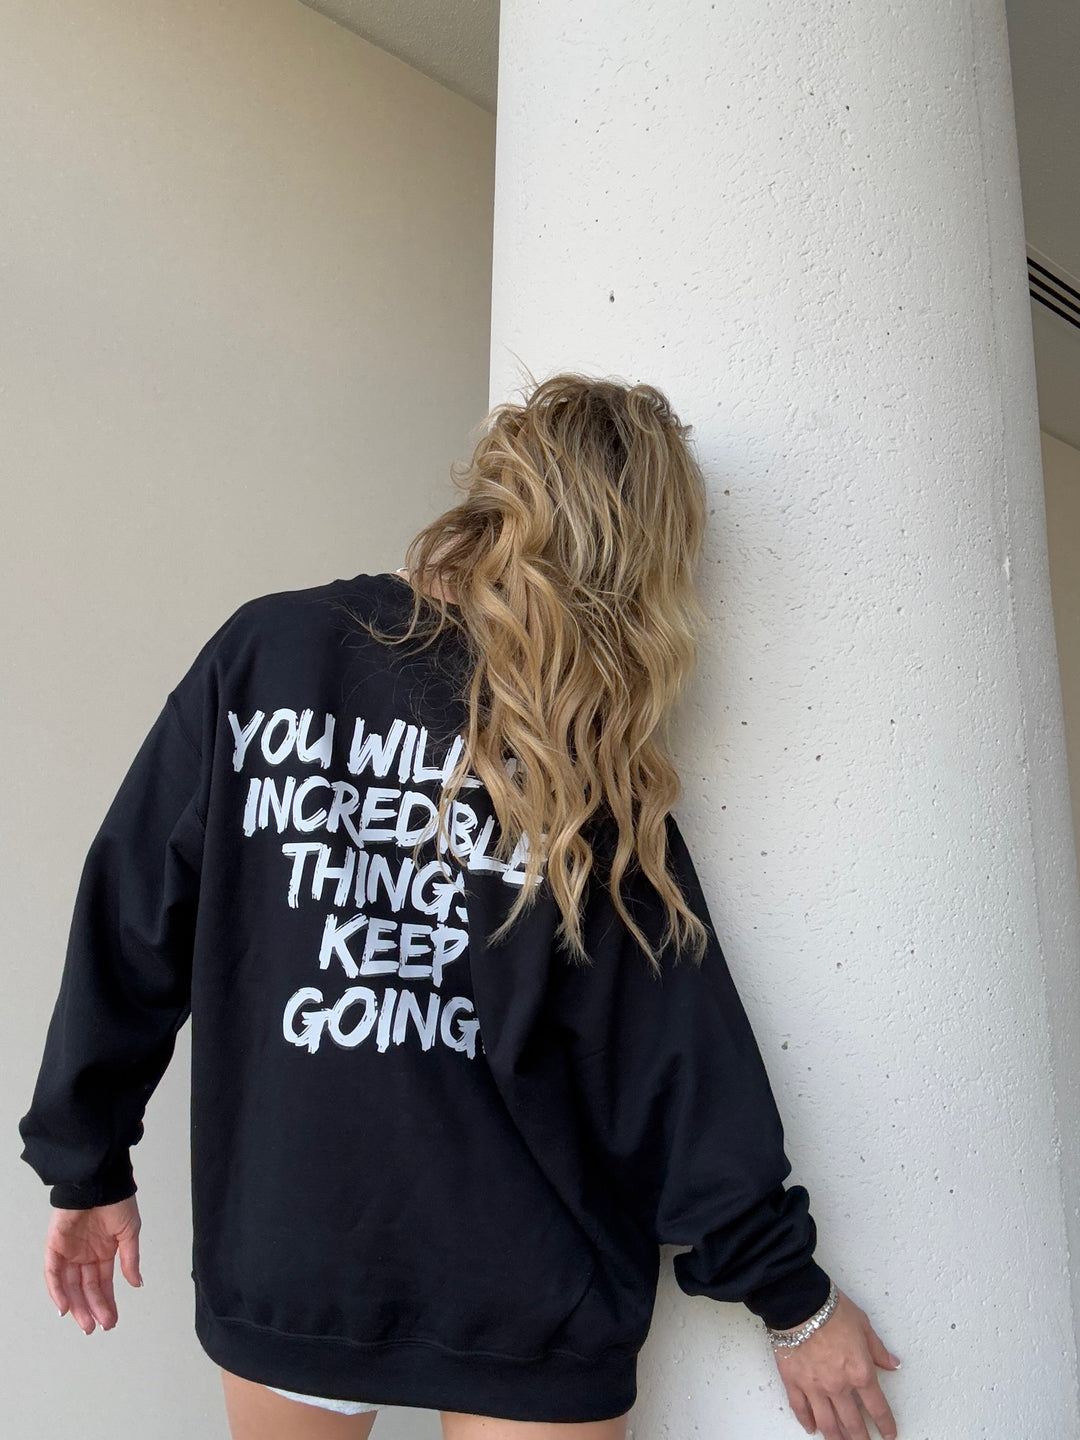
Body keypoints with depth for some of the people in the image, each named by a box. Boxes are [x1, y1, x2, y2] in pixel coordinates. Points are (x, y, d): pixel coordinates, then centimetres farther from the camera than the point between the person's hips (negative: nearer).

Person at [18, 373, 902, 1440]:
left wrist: (87, 1165, 8)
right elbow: (672, 1052, -9)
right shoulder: (592, 766, -11)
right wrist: (790, 1295, 3)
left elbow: (133, 922, -4)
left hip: (277, 1263, 3)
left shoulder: (262, 650, -7)